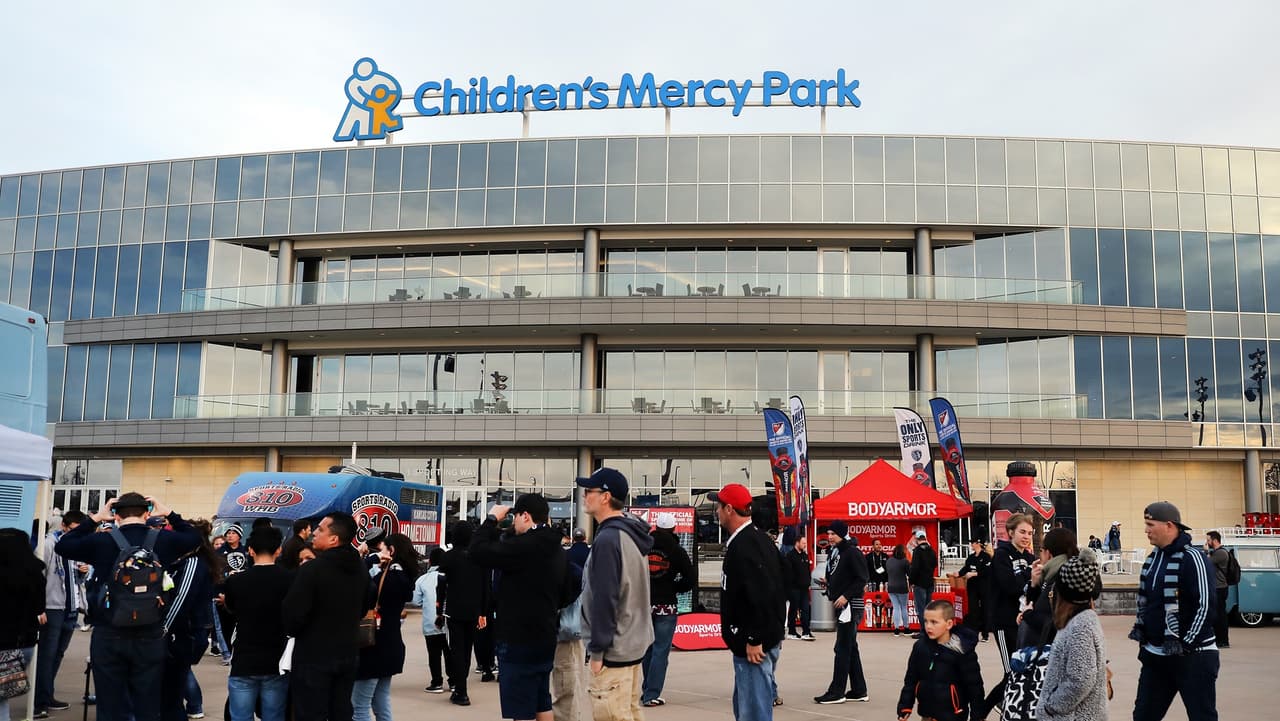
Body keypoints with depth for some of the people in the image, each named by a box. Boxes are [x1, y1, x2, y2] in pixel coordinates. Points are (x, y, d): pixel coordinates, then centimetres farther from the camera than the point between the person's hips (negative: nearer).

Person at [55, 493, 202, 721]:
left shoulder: (102, 541, -6)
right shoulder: (163, 540, -2)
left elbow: (62, 546, 11)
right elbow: (194, 537, 18)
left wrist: (95, 518, 11)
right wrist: (168, 514, 17)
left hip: (108, 636, -1)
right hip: (150, 636, 1)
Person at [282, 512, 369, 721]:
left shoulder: (311, 569, -19)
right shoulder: (361, 569, 4)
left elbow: (293, 615, -17)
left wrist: (291, 630, 4)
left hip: (314, 656, -7)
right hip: (349, 653, 7)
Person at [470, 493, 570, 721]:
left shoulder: (525, 546, -20)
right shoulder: (556, 550, 10)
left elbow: (478, 551, -19)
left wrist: (492, 519, -6)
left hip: (519, 642, -9)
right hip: (545, 640, 9)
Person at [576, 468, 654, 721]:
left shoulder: (607, 539, -20)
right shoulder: (632, 532, 9)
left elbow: (604, 599, -22)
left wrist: (597, 650, -16)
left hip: (613, 650, -10)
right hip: (634, 643, 10)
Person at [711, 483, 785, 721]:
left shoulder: (743, 546, -19)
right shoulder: (758, 538, 13)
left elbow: (761, 596, -27)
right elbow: (776, 590, 17)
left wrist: (754, 640, -21)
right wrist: (775, 630, 21)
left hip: (754, 645, -11)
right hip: (768, 637, 11)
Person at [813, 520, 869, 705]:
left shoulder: (852, 552, -12)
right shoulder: (833, 552, 14)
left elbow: (862, 579, -16)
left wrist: (846, 596, -20)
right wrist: (831, 591, 6)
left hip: (851, 605, -9)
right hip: (840, 605, 9)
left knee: (843, 648, -6)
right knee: (850, 648, 13)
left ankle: (836, 692, -2)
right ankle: (859, 690, 19)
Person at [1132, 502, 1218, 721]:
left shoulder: (1192, 558, -15)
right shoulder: (1153, 558, 9)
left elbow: (1205, 606, -19)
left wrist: (1186, 645, -19)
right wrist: (1141, 630, 11)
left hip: (1192, 656, -8)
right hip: (1155, 654, 8)